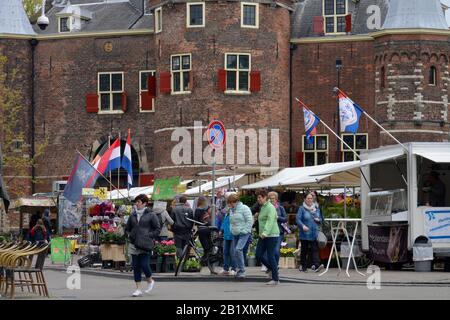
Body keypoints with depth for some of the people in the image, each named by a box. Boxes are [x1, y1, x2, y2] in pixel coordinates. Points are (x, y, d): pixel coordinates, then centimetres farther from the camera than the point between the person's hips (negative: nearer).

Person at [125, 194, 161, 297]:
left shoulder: (151, 215, -1)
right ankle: (138, 289, 7)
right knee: (136, 266, 3)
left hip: (145, 245, -5)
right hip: (134, 244, 5)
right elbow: (127, 228, 23)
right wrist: (129, 235, 5)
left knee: (144, 264, -11)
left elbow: (158, 229, 0)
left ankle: (150, 281, 18)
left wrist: (149, 236, -10)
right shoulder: (133, 215, 11)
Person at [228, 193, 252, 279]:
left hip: (243, 233, -8)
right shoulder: (231, 210, 14)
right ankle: (238, 270, 15)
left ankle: (242, 270, -14)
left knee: (238, 249, -21)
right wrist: (232, 230, 13)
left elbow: (250, 221, -12)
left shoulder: (244, 208, -9)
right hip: (235, 234, 8)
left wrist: (244, 231, -15)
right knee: (235, 252, 5)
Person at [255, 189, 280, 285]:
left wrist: (265, 233, -37)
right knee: (259, 255, 4)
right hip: (263, 236, 9)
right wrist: (261, 233, 22)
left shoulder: (270, 208, -13)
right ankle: (271, 269, 25)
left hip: (271, 235, -9)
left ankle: (275, 279, 1)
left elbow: (270, 221, -25)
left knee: (270, 256, -6)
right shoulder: (262, 207, 16)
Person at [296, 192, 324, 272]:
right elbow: (298, 219, -9)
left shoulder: (316, 209, 15)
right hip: (305, 234, -3)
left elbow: (321, 219, 23)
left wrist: (319, 220, -1)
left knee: (315, 249, -10)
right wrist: (303, 226, -26)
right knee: (304, 250, 4)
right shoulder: (302, 209, 0)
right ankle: (303, 266, 14)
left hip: (314, 233, 3)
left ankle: (316, 265, -21)